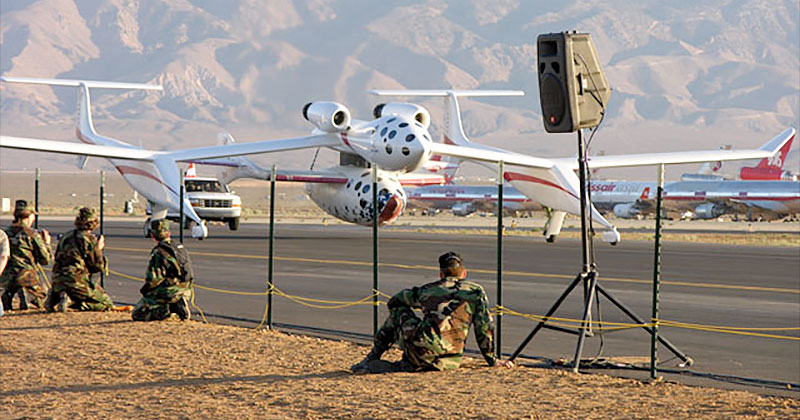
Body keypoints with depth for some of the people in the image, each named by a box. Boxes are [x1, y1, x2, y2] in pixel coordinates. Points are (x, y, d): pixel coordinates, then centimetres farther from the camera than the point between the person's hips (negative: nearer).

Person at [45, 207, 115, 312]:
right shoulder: (89, 239, -8)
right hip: (77, 282, -8)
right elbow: (97, 266, -6)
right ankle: (71, 301, -16)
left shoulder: (66, 236, 14)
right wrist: (99, 249, 12)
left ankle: (56, 297, 4)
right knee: (107, 304, 1)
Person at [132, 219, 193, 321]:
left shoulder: (158, 253, -18)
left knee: (136, 315, 2)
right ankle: (178, 306, 4)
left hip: (167, 293, -7)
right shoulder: (181, 247, 6)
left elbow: (153, 279, -21)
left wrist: (144, 290, -1)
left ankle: (165, 310, -14)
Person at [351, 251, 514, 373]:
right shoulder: (476, 291, 14)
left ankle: (372, 359, 20)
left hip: (420, 352, 1)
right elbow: (485, 328, 10)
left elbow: (394, 301, 33)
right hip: (451, 361, -1)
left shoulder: (427, 290, 18)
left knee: (398, 310, 26)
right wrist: (492, 359, 21)